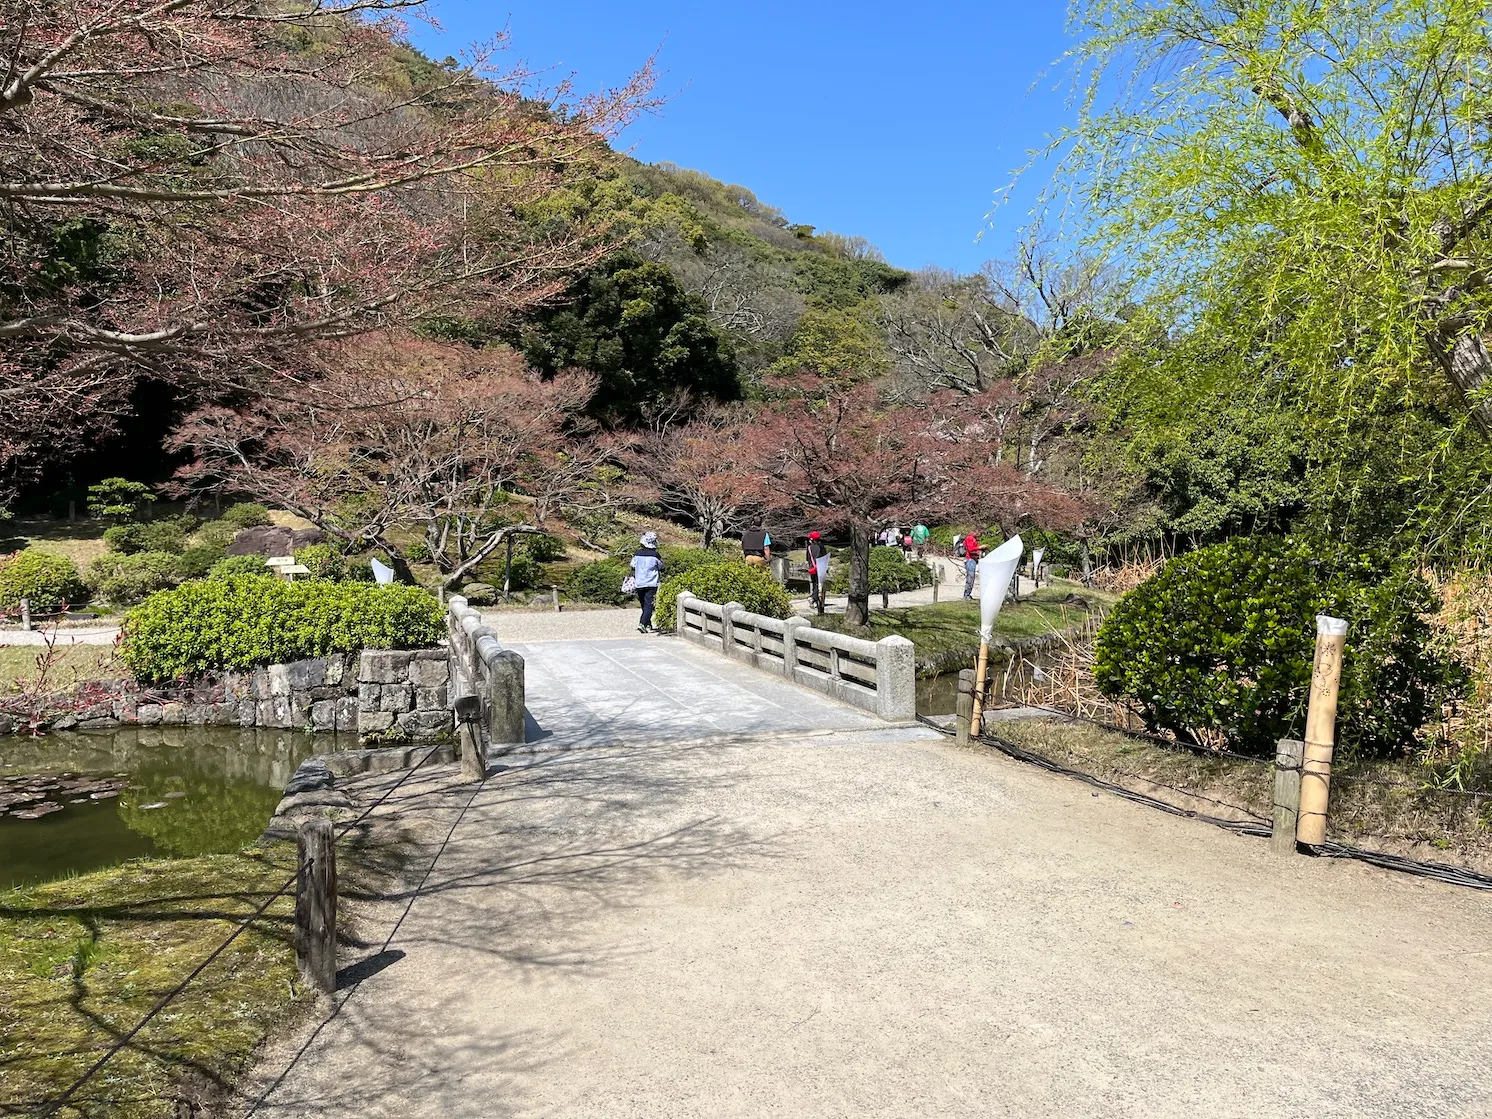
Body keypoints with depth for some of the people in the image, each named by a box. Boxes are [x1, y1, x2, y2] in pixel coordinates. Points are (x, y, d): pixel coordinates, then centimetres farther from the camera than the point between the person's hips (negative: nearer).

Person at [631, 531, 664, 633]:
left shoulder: (637, 554, 1)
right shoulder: (655, 555, -9)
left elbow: (633, 568, 9)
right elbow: (661, 568, 4)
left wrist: (633, 582, 20)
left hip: (639, 584, 4)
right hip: (651, 584, -4)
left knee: (644, 605, 15)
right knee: (649, 605, -5)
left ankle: (648, 626, 21)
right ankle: (642, 624, -21)